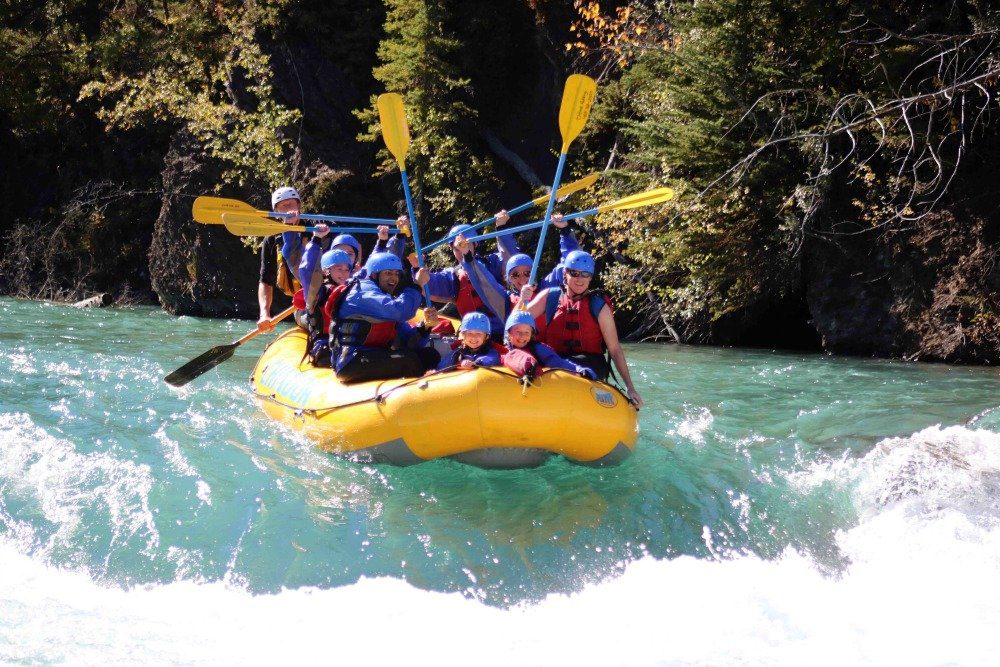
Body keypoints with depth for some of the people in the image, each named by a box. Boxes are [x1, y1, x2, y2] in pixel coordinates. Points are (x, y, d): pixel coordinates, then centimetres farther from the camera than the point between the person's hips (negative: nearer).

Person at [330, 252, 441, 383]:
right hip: (351, 362, -9)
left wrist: (424, 326, -5)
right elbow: (400, 311, -23)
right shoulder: (363, 290, -5)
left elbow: (409, 342, 14)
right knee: (410, 360, -26)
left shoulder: (389, 300, 23)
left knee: (430, 355, -2)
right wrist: (417, 284, -11)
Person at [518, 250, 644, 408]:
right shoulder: (550, 296, 8)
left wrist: (630, 388, -4)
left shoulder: (599, 306, 1)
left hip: (590, 364, -2)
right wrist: (523, 301, -14)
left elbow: (615, 350, 1)